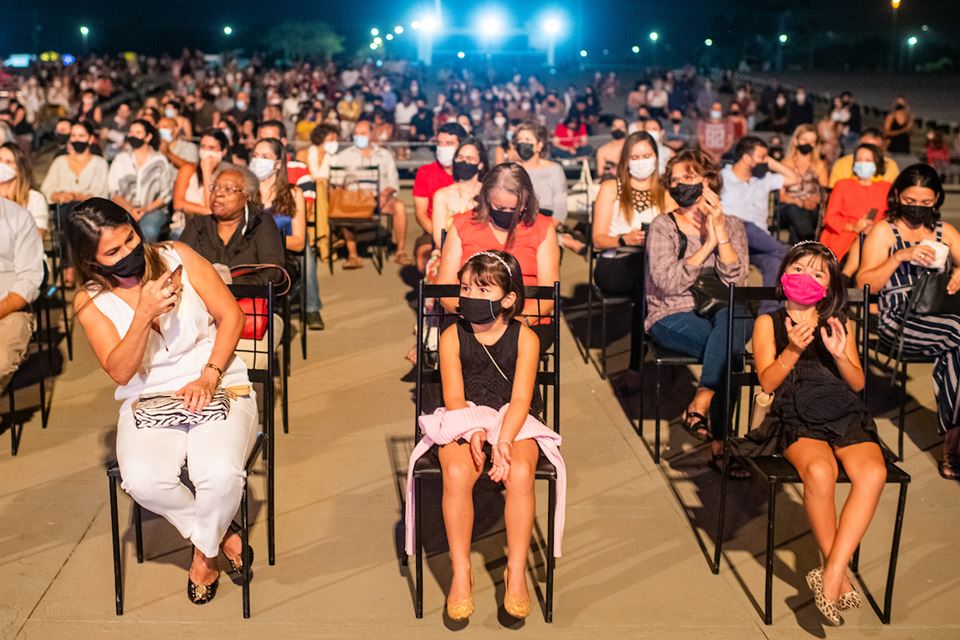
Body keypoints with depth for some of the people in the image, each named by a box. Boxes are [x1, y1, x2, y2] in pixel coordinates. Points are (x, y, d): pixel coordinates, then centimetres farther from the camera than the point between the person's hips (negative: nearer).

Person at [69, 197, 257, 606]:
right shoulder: (91, 302, 0)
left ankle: (205, 550, 4)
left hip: (218, 386, -1)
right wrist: (143, 314, -25)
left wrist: (209, 377, -11)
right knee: (143, 481, -31)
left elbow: (230, 315, 0)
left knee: (221, 474, -31)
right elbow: (120, 372, -10)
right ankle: (220, 533, -1)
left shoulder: (177, 257, -1)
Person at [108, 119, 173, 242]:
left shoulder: (159, 161, 9)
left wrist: (146, 209, -11)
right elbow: (114, 192, 8)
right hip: (125, 208, 2)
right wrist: (129, 209, -10)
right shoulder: (121, 158, 15)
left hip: (153, 209, -1)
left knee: (148, 230, -36)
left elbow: (166, 194, 5)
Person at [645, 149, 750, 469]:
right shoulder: (662, 227, 2)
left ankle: (699, 405, -36)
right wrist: (707, 244, -13)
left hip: (722, 316, 3)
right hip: (672, 319, -3)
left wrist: (720, 232, -13)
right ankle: (719, 443, -32)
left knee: (731, 317, -35)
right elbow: (668, 283, -14)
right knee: (729, 345, -33)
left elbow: (736, 279, -7)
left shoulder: (732, 225, 9)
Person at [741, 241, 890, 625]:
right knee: (820, 471, -36)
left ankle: (830, 577, -28)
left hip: (846, 417, 3)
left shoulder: (842, 324, 21)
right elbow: (768, 382, 3)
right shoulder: (769, 322, 13)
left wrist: (839, 354, -4)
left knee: (873, 472, -31)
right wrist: (793, 350, -13)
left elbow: (858, 383, 15)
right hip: (796, 419, -3)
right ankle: (840, 577, -17)